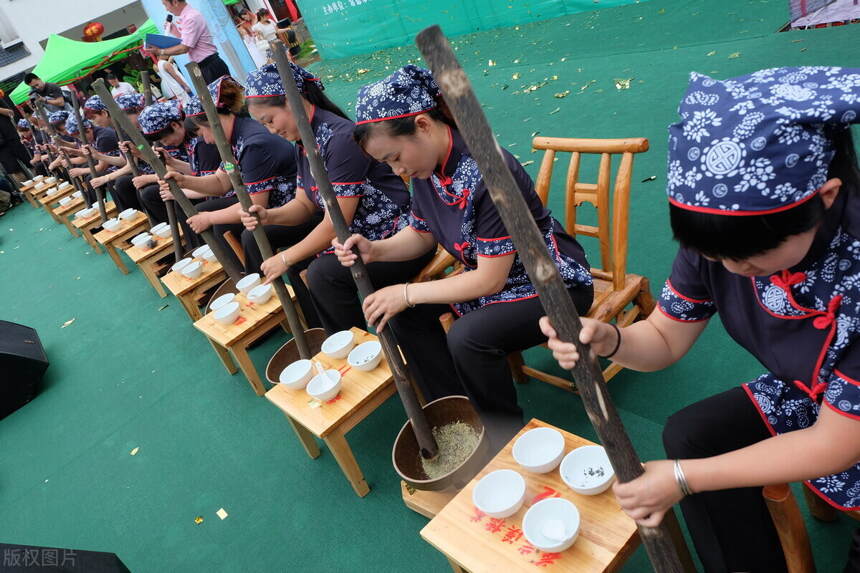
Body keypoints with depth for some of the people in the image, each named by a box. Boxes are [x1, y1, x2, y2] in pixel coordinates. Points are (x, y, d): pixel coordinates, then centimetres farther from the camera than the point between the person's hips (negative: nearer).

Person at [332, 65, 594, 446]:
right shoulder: (427, 168, -5)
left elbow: (490, 280, -26)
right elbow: (420, 235, 10)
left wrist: (408, 293, -20)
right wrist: (374, 250, -9)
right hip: (491, 276, 8)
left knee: (468, 337, -31)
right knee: (405, 313, -4)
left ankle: (505, 434, -3)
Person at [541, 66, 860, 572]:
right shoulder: (719, 234, -21)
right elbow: (665, 338, -9)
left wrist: (683, 478, -28)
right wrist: (607, 339, -32)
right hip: (803, 399, 5)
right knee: (688, 434, -9)